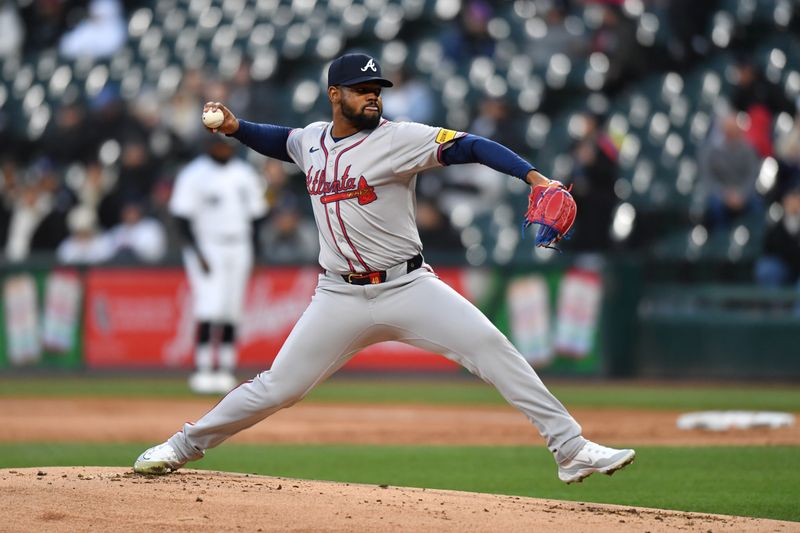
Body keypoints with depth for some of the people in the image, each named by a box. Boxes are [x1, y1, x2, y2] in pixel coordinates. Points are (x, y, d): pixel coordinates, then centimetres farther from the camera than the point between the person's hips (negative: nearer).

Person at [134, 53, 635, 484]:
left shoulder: (398, 139, -9)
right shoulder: (312, 140, 7)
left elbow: (471, 147, -18)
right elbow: (279, 140, 31)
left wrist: (534, 177, -31)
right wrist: (234, 126, 13)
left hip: (408, 287, -3)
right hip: (340, 299, 3)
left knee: (491, 347, -19)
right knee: (276, 388, 3)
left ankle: (570, 448, -16)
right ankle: (183, 447, 21)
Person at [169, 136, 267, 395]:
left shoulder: (245, 174, 11)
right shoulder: (193, 175, -6)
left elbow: (255, 215, 17)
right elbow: (182, 217, -9)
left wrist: (251, 252, 7)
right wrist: (198, 254, -16)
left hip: (238, 249, 5)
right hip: (206, 248, -5)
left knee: (231, 312, 4)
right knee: (209, 308, -15)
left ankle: (225, 371, 7)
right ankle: (202, 371, -14)